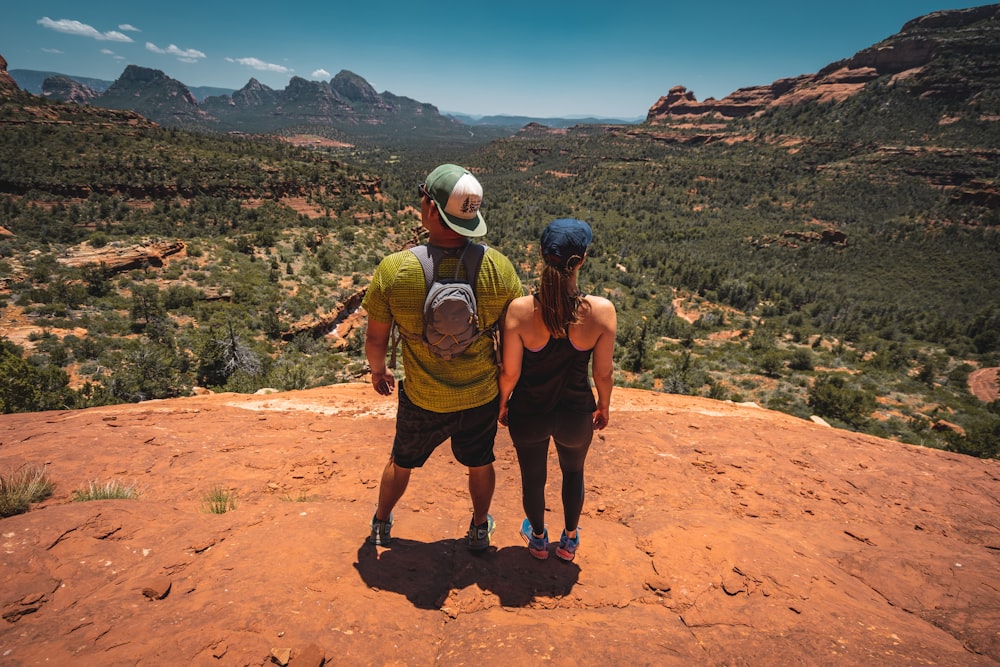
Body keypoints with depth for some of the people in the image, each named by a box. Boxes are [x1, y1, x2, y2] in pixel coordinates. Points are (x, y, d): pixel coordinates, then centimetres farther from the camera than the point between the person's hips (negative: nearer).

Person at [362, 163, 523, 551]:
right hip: (481, 397, 1)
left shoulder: (393, 270, -23)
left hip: (422, 401, 0)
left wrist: (378, 371, 12)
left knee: (402, 462, 27)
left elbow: (376, 340, -10)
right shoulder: (497, 266, -19)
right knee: (480, 463, 26)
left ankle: (381, 525, 53)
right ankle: (480, 529, 51)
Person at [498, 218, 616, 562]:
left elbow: (510, 371, -14)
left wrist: (503, 404, 7)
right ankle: (569, 541, 53)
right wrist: (604, 406, 9)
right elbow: (604, 372, -11)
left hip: (528, 413, 0)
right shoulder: (602, 311, -23)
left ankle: (538, 539, 55)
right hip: (576, 413, 1)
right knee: (573, 472, 32)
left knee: (532, 478, 28)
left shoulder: (520, 310, -24)